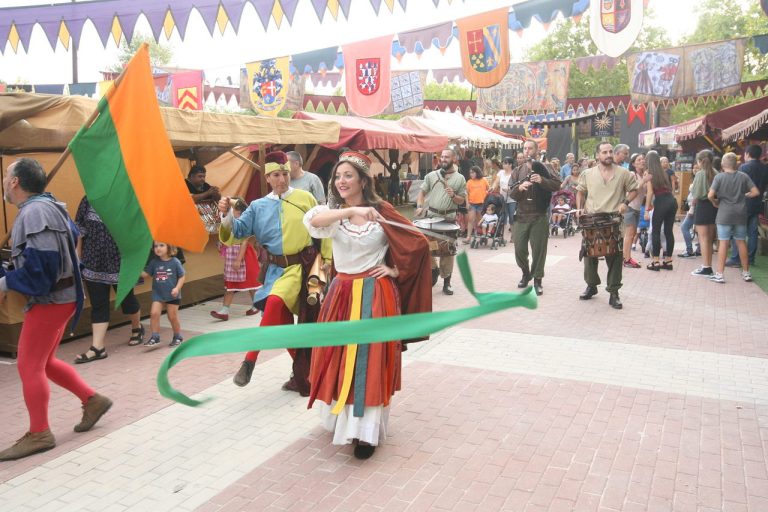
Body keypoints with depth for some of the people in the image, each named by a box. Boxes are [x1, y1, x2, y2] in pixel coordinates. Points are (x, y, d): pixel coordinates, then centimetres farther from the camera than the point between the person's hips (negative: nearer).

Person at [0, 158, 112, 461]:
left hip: (50, 300, -10)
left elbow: (42, 262, -26)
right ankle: (92, 400, 25)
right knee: (44, 363, 18)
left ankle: (39, 434, 9)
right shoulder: (40, 208, 13)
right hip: (54, 297, 10)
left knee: (29, 367, -2)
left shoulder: (34, 211, -18)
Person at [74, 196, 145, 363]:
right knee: (98, 305, 3)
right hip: (94, 264, 2)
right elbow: (80, 232, 7)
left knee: (127, 298, 14)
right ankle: (97, 348, 5)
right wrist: (79, 258, 7)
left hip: (120, 263, -2)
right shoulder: (88, 201, 2)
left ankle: (137, 328, 41)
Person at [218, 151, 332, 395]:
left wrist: (327, 258, 6)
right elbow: (237, 231, 3)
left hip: (302, 266, -3)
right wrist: (227, 215, -16)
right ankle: (302, 373, 25)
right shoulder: (258, 206, 8)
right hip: (275, 269, 3)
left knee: (274, 302, -27)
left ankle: (250, 360, -16)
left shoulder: (305, 198, 3)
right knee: (282, 322, 6)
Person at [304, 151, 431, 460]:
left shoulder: (382, 211, -4)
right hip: (342, 293, 4)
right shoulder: (334, 213, 2)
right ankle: (341, 417, 32)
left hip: (375, 295, -3)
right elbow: (312, 220, -23)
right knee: (338, 359, 11)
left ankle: (366, 431, 6)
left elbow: (418, 243, -1)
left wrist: (396, 270, -3)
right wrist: (352, 211, -34)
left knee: (370, 361, -2)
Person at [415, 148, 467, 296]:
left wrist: (453, 196, -15)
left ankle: (446, 282, 13)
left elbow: (462, 200, 5)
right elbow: (422, 192, 9)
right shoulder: (431, 175, 7)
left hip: (449, 217, -1)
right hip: (431, 215, 1)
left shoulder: (460, 178, 4)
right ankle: (433, 268, 23)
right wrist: (419, 206, -7)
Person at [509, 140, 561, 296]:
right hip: (522, 216, 3)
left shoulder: (543, 169, 2)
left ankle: (537, 280, 11)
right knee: (519, 249, 5)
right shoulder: (518, 171, 9)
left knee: (539, 249, -1)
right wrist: (519, 188, -19)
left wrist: (542, 181, -22)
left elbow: (557, 185, -7)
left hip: (540, 216, -3)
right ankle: (526, 273, 29)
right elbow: (511, 194, 2)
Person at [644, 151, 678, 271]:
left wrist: (646, 209, -7)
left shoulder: (649, 173, 2)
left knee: (655, 231, 0)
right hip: (672, 200, 6)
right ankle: (668, 261, 14)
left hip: (661, 202, -6)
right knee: (669, 231, 9)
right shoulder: (664, 172, 19)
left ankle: (655, 262, -3)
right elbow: (669, 188, 15)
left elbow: (650, 192, -6)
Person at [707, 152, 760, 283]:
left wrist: (715, 203, 3)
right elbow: (756, 192, -2)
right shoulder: (743, 176, 0)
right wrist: (744, 196, 16)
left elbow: (710, 195, -16)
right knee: (741, 242, 13)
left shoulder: (719, 177, -8)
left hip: (724, 214, -3)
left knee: (723, 243, -2)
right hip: (741, 214, 3)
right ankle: (746, 272, 23)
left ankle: (719, 274, -1)